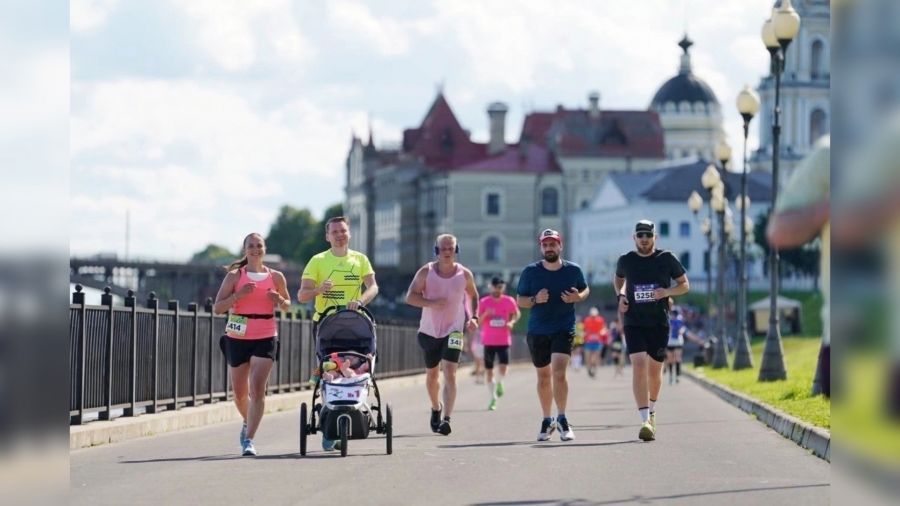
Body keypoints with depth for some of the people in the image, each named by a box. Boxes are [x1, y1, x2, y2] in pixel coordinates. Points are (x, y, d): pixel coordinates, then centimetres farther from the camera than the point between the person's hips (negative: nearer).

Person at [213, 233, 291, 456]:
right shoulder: (234, 276, 0)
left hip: (265, 339, -1)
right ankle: (248, 422, 42)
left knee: (257, 390, -16)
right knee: (240, 393, 12)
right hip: (237, 338, 1)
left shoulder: (276, 277, 4)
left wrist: (280, 301, -5)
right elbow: (217, 308, -4)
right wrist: (238, 295, -19)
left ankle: (248, 439, -15)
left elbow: (287, 305, 18)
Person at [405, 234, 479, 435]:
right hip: (430, 330, 2)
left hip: (454, 330, -2)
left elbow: (474, 297, 16)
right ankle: (436, 408, 42)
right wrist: (431, 303, -24)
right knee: (431, 375, 15)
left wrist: (473, 317, -1)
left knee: (449, 373, -17)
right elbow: (410, 297, -9)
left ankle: (446, 419, -25)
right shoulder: (426, 272, -3)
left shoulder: (465, 274, 0)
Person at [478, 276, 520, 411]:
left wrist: (512, 322, -4)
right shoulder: (484, 302, -2)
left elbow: (517, 314, 17)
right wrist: (485, 314, -22)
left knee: (503, 367, -16)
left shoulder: (509, 301, -1)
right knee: (489, 370, 1)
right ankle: (493, 398, 13)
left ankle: (499, 383, 18)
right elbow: (478, 321, -1)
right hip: (488, 341, 1)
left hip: (504, 341, -1)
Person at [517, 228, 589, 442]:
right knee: (543, 376, 12)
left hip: (564, 328, -2)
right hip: (537, 331, 2)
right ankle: (547, 420, 26)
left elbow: (585, 289, 14)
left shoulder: (573, 270, -3)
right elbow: (519, 300, 3)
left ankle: (562, 419, -12)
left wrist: (578, 297, -9)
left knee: (559, 372, -18)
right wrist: (535, 300, -18)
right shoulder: (530, 272, -4)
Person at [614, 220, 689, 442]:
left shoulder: (667, 259, -1)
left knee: (654, 370, 10)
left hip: (659, 323, 1)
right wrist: (621, 295, 3)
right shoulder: (626, 260, 3)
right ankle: (645, 421, -24)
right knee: (639, 365, -17)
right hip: (634, 322, -1)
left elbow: (685, 285, 7)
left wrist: (667, 292, -13)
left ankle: (651, 411, 38)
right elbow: (618, 279, 24)